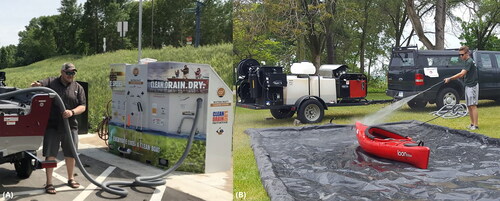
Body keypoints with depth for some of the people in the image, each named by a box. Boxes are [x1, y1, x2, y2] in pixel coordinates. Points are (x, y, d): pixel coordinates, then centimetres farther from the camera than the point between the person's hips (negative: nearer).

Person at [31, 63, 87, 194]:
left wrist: (72, 112, -18)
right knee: (50, 154, -2)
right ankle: (49, 183, 7)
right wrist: (35, 85, -35)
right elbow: (36, 86, -10)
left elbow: (83, 106, 2)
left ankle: (71, 178, 31)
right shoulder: (50, 82, 2)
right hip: (52, 126, -2)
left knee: (71, 154, 12)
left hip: (70, 126, 3)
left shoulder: (78, 88, 7)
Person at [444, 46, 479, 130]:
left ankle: (475, 125, -9)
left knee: (473, 105, -10)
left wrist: (449, 79, -27)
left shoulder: (469, 61, -16)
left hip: (472, 86, -10)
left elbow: (462, 74, -25)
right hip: (468, 86, 10)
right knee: (469, 106, 11)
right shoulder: (468, 61, 16)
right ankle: (472, 124, 16)